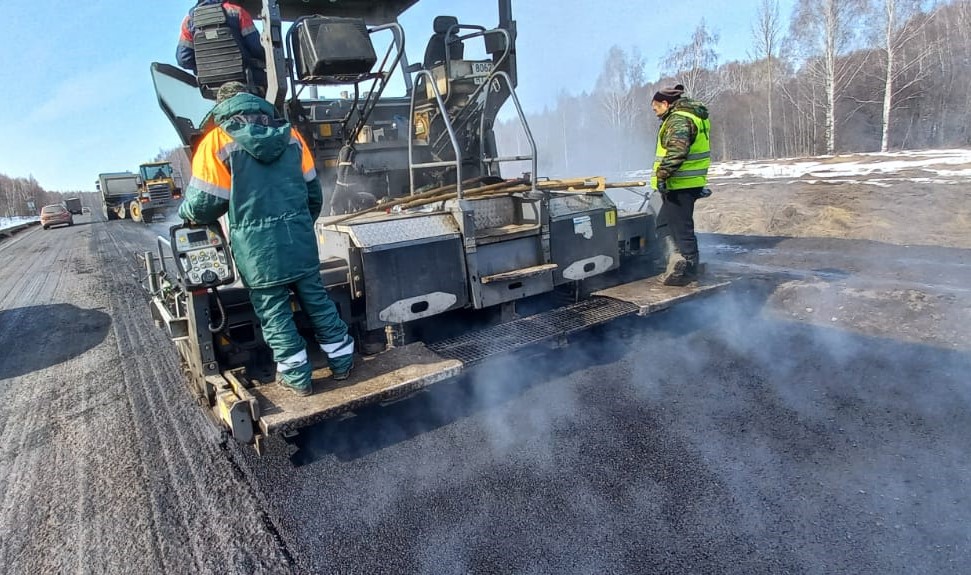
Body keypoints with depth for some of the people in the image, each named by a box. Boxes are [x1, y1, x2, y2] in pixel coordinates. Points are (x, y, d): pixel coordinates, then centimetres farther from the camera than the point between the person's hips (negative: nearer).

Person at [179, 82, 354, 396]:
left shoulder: (218, 141, -2)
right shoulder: (290, 134, 11)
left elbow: (204, 202, -4)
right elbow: (313, 191, 14)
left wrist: (185, 212, 19)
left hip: (257, 245, -3)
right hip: (299, 236, 4)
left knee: (274, 311, 8)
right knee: (316, 299, 15)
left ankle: (297, 377, 17)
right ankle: (342, 360, 25)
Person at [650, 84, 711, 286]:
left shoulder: (679, 119, -15)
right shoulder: (692, 116, 19)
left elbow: (676, 150, -29)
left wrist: (662, 174, -28)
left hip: (680, 185, -11)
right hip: (689, 183, 11)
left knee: (681, 226, -3)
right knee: (664, 223, 18)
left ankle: (689, 270, 4)